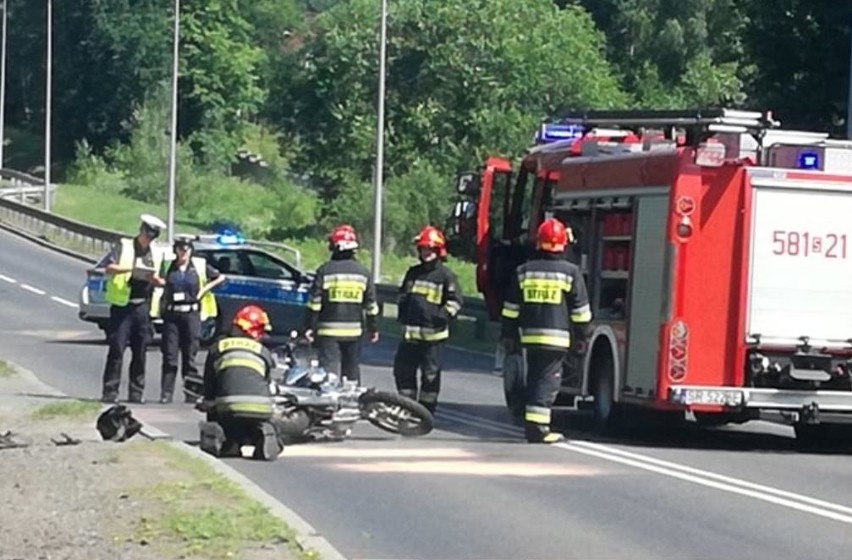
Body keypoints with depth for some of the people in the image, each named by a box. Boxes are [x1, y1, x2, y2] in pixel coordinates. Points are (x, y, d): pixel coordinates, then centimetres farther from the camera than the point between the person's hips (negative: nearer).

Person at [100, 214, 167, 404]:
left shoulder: (156, 254, 18)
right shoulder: (123, 246, 5)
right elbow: (108, 268, -4)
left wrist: (153, 278, -5)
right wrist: (130, 269, -20)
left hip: (143, 307, 4)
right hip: (122, 304, -4)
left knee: (140, 351, 3)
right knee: (117, 349, -8)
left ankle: (136, 392, 8)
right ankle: (110, 391, -6)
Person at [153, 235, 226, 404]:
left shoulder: (200, 266, 6)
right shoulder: (167, 266, 10)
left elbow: (220, 278, 13)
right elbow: (161, 283, 18)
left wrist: (205, 289, 4)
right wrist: (158, 281, -2)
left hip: (191, 314, -1)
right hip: (171, 314, 1)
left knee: (190, 355, 1)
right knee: (169, 355, -2)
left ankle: (192, 393, 5)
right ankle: (166, 393, -1)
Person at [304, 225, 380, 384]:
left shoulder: (325, 271, -6)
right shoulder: (363, 272, 4)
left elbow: (314, 303, -6)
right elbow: (371, 305, 7)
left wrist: (309, 326, 0)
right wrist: (373, 328, 16)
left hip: (329, 330, -3)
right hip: (354, 331, 3)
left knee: (328, 369, -6)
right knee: (352, 370, 13)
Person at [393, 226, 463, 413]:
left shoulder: (445, 275, -3)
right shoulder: (413, 273, 15)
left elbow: (455, 300, -4)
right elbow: (403, 294, 27)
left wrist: (443, 316, -16)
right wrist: (402, 315, 14)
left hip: (433, 333, -6)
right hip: (410, 331, 6)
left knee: (430, 373, -1)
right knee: (403, 369, 7)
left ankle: (427, 410, 7)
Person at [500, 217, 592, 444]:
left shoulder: (523, 271, 7)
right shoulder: (570, 272, -3)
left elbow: (511, 307, 11)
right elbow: (580, 308, 1)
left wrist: (509, 334, 19)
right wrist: (580, 335, 10)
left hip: (530, 335, 4)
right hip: (557, 337, -4)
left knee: (534, 379, 13)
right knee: (548, 380, -5)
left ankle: (532, 424, 15)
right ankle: (538, 427, -13)